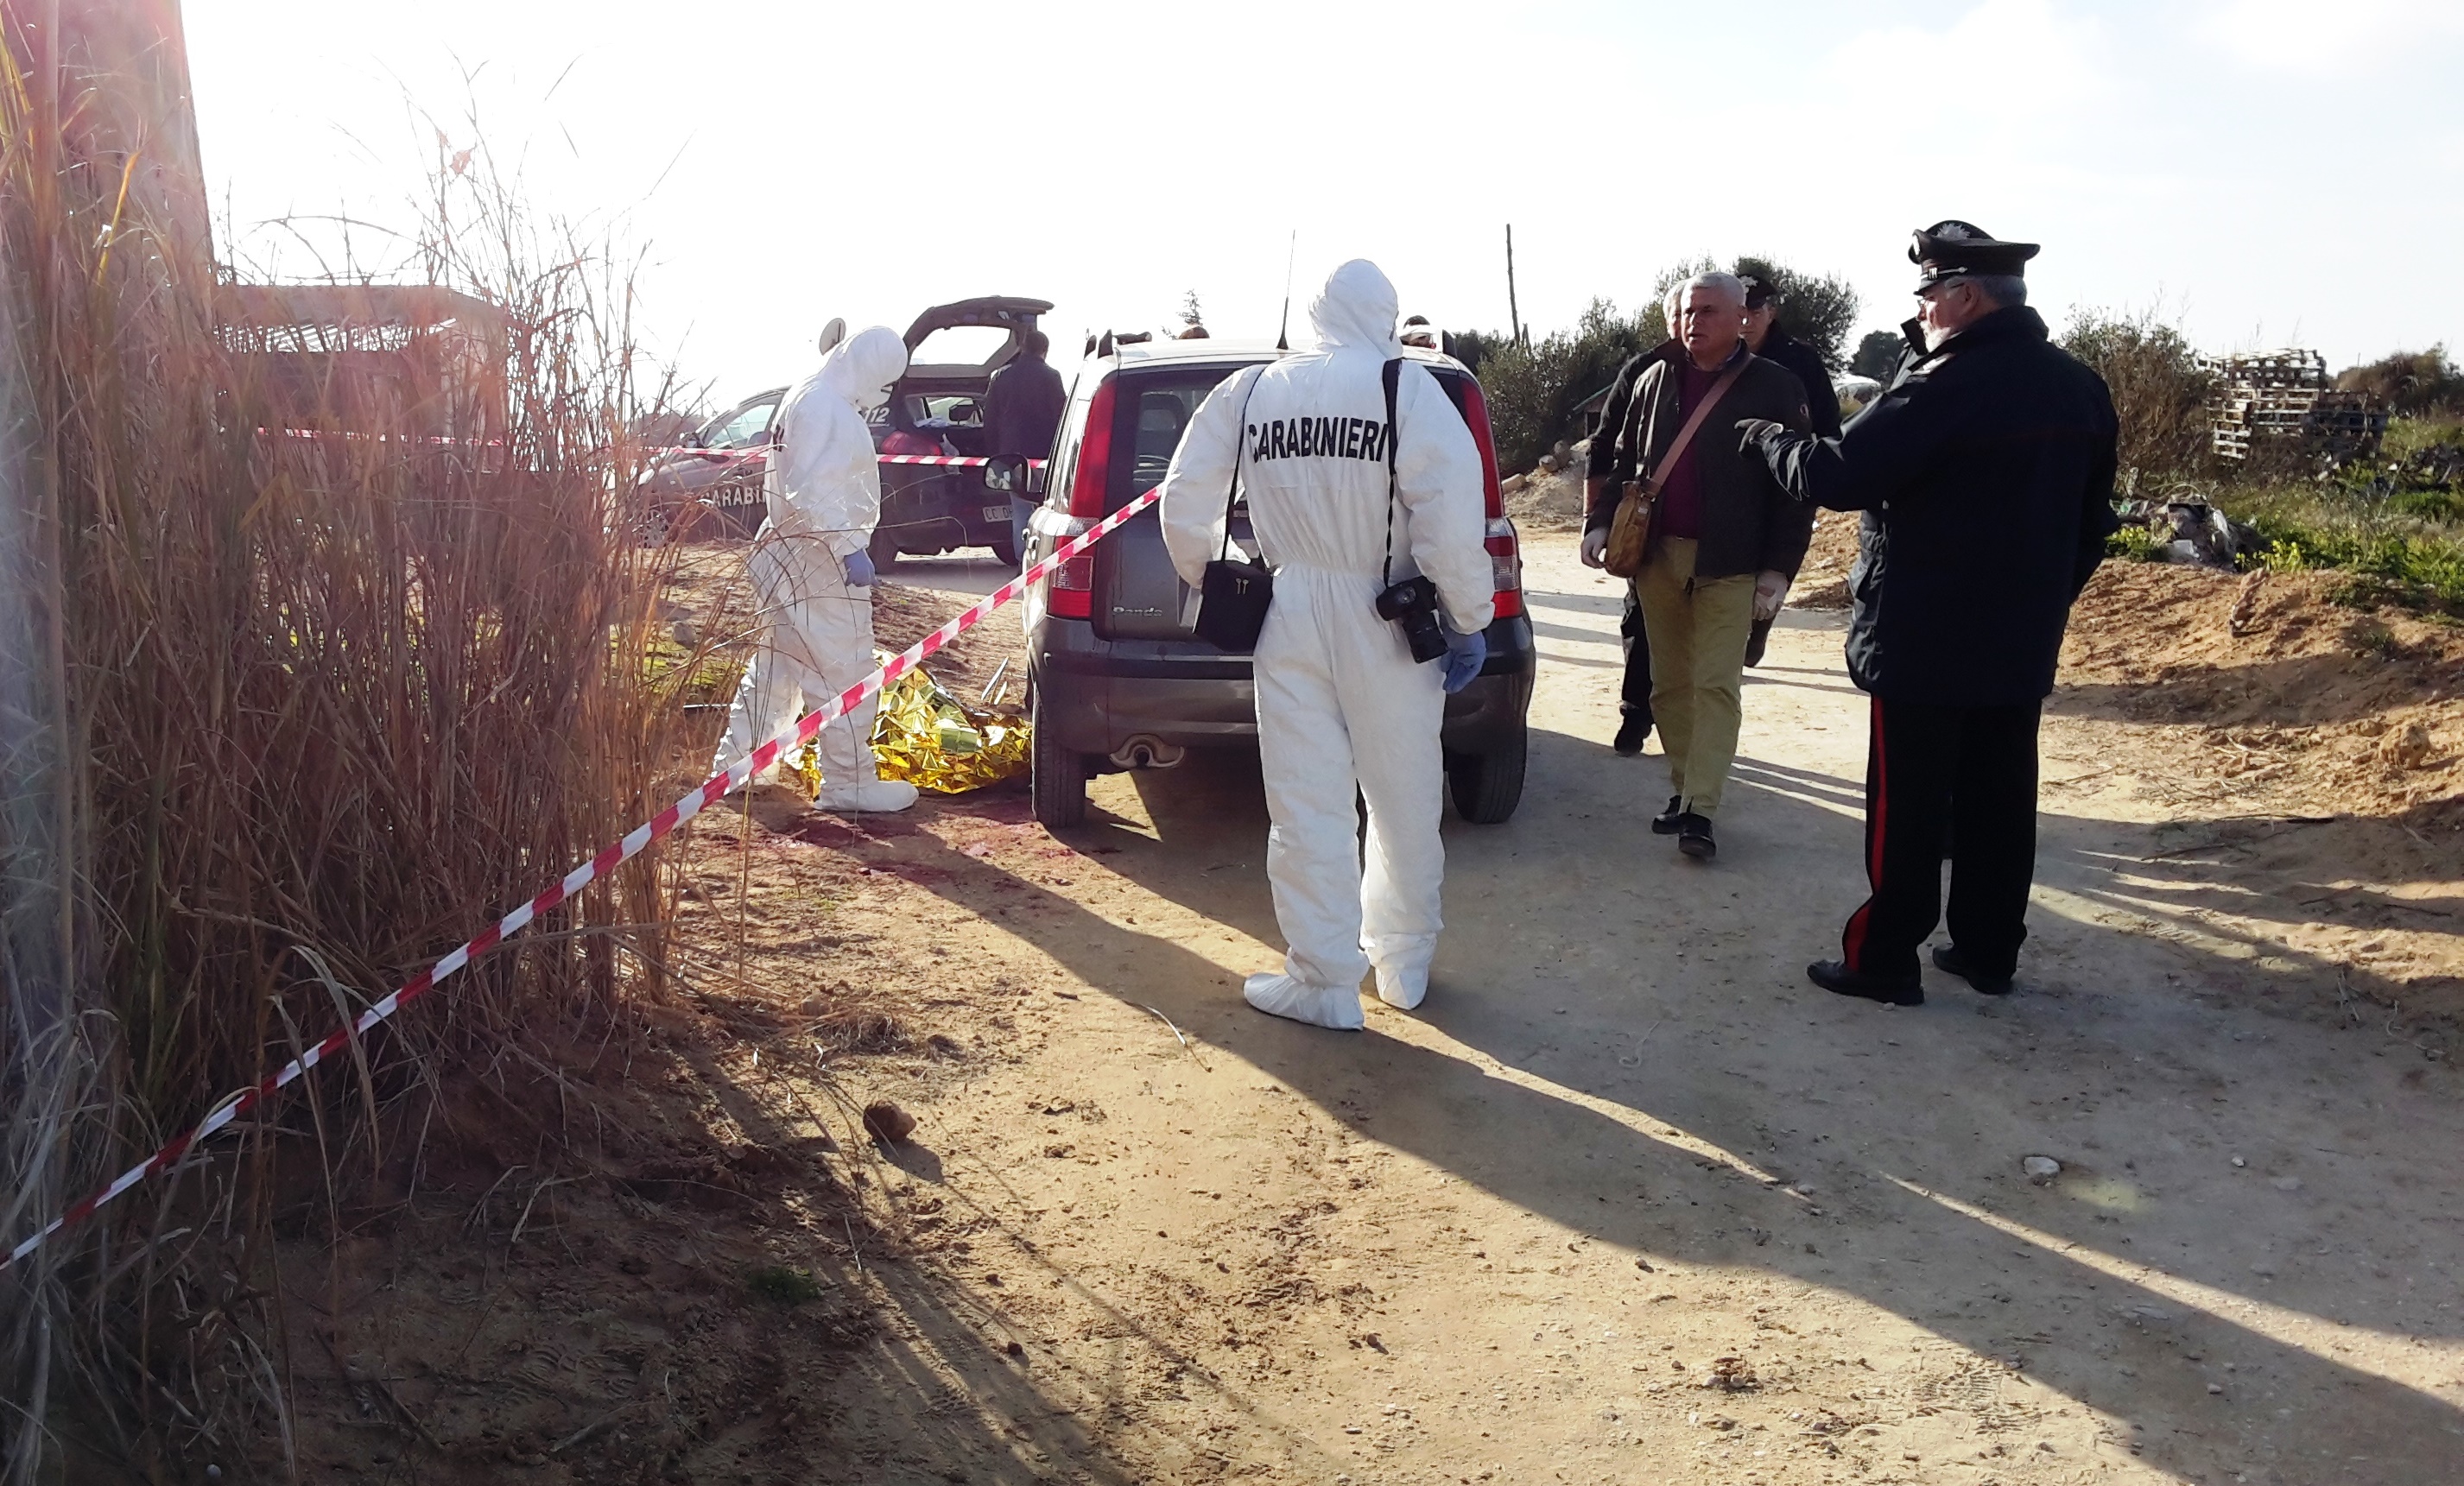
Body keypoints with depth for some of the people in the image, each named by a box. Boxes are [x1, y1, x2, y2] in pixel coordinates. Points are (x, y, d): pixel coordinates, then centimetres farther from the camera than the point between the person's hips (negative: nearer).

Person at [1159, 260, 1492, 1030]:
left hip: (1289, 618, 2)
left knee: (1306, 807, 9)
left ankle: (1323, 982, 15)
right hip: (1385, 623, -2)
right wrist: (1469, 620, -6)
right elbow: (1451, 520, -16)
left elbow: (1184, 503, 3)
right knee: (1403, 802, 15)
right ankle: (1404, 965, 30)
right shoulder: (1407, 390, -10)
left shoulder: (1248, 392, 1)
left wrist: (1209, 584, 18)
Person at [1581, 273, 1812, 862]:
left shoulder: (1776, 388, -5)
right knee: (1670, 683, 11)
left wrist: (1778, 568, -10)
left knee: (1716, 686, -5)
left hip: (1729, 564, -5)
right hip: (1657, 555, 5)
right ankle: (1683, 788, 22)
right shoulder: (1655, 380, 9)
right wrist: (1601, 522, 1)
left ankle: (1700, 811, -5)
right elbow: (1623, 461, 15)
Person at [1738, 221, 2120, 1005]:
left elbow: (1836, 475, -20)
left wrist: (1769, 437, -3)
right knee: (1999, 801, 13)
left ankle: (1884, 959, 7)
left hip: (1925, 642, -8)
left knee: (1908, 808, 0)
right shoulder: (2078, 388, 9)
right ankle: (1988, 952, 23)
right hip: (2021, 642, 8)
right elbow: (2092, 520, 15)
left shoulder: (1949, 385, -18)